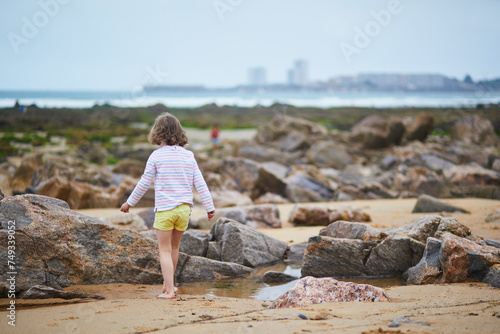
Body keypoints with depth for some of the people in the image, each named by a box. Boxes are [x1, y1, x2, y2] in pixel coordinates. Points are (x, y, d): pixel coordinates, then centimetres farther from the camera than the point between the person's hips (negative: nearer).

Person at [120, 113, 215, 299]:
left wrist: (129, 202, 11)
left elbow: (144, 183, -1)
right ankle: (167, 284, 32)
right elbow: (200, 184, 4)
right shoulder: (189, 156, 5)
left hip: (165, 209, -4)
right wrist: (209, 206, 10)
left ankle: (169, 290, -5)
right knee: (174, 247, 19)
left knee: (165, 250, 2)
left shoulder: (157, 156, -6)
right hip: (184, 208, 4)